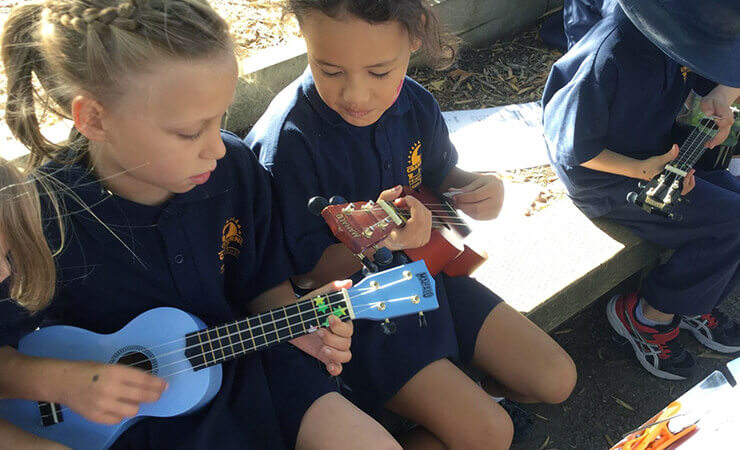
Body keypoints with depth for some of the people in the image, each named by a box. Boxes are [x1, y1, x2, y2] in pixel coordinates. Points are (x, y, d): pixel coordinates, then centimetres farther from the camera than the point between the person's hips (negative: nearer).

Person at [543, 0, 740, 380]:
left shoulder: (683, 35, -6)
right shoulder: (608, 56, -30)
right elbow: (575, 149, -21)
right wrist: (642, 171, -28)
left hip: (661, 153, 8)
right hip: (605, 178, -8)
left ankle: (694, 305, 14)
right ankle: (647, 316, 1)